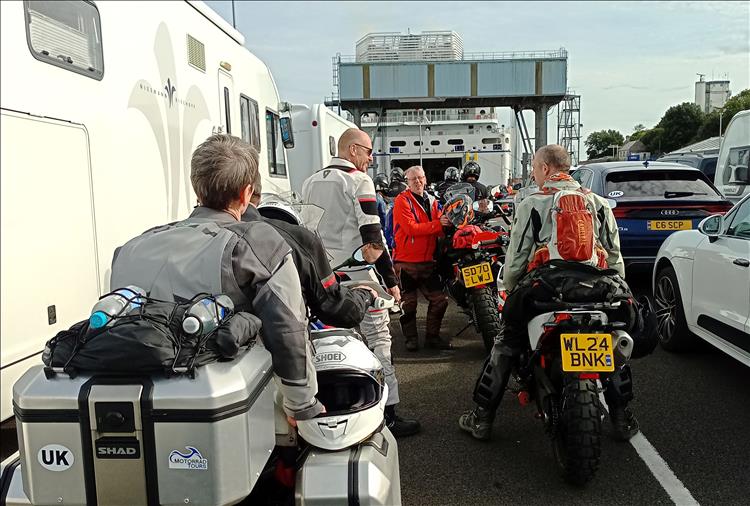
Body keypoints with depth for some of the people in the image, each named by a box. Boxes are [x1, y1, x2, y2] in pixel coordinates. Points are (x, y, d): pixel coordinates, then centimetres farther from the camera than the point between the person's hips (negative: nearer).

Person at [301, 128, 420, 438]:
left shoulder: (310, 183, 14)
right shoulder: (359, 181, -10)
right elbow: (372, 237, -15)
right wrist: (391, 280, -11)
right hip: (358, 276, -7)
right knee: (377, 340, -2)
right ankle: (388, 415, 2)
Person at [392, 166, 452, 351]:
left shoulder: (432, 201, 14)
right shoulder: (402, 201, -7)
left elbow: (439, 229, 9)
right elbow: (411, 228, -19)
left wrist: (448, 223, -12)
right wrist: (437, 224, -21)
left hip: (427, 261, 6)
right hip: (406, 261, -6)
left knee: (440, 300, 6)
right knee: (409, 303, 3)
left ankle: (432, 337, 20)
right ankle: (411, 338, 19)